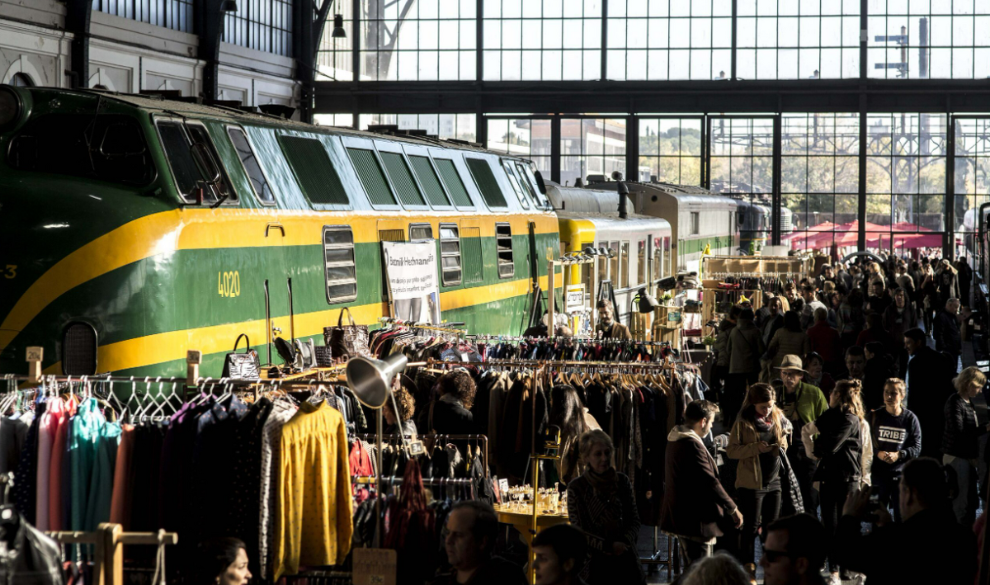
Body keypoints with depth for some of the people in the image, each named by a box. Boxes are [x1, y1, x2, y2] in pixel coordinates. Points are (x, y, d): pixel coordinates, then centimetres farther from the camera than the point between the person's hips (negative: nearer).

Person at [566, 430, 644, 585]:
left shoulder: (622, 481, 6)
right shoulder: (576, 488, -4)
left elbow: (634, 520, 9)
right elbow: (578, 530, -5)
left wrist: (625, 542, -10)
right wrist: (608, 546, -15)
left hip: (625, 557, 3)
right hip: (595, 560, -3)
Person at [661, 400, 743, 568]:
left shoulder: (675, 439, 12)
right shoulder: (692, 444, -20)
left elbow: (666, 477, 22)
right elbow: (709, 482, -22)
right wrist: (733, 509, -13)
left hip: (679, 515, 11)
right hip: (695, 519, -11)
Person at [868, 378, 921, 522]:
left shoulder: (910, 418, -2)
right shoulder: (875, 416, 2)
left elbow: (917, 447, -2)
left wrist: (898, 455, -16)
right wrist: (878, 454, -14)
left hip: (901, 474, -1)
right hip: (878, 473, 1)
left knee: (901, 516, 1)